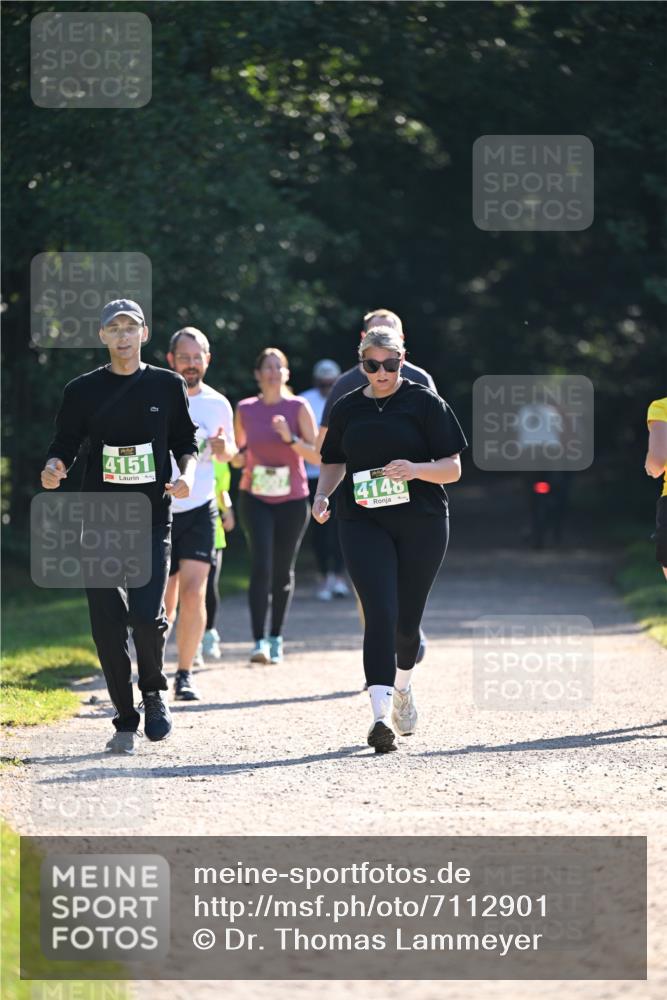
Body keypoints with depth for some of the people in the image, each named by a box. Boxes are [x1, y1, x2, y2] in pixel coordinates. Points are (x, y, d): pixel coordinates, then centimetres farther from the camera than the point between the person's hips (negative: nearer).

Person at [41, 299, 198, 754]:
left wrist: (187, 475, -7)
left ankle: (154, 694, 12)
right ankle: (125, 720, 11)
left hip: (153, 517, -1)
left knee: (147, 616, -16)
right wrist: (54, 470, -14)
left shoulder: (168, 385, 6)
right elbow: (65, 446, 7)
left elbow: (186, 443, 13)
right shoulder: (83, 390, 6)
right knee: (107, 623, -2)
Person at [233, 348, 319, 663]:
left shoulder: (298, 408, -2)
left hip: (292, 500, 0)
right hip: (254, 498, 0)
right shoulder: (245, 409, 4)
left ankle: (275, 639, 22)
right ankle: (259, 642, -19)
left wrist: (290, 438, -21)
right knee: (261, 566, -15)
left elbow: (318, 455, -6)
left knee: (283, 572, 7)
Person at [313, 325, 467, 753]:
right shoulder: (347, 409, 8)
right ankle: (382, 715, -22)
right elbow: (334, 461, 22)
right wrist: (323, 494, 2)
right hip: (364, 523, 1)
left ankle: (403, 687, 40)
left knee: (407, 617, 8)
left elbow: (453, 468, -2)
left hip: (422, 524, -1)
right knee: (380, 613, -15)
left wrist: (416, 469, -20)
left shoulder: (425, 403, -1)